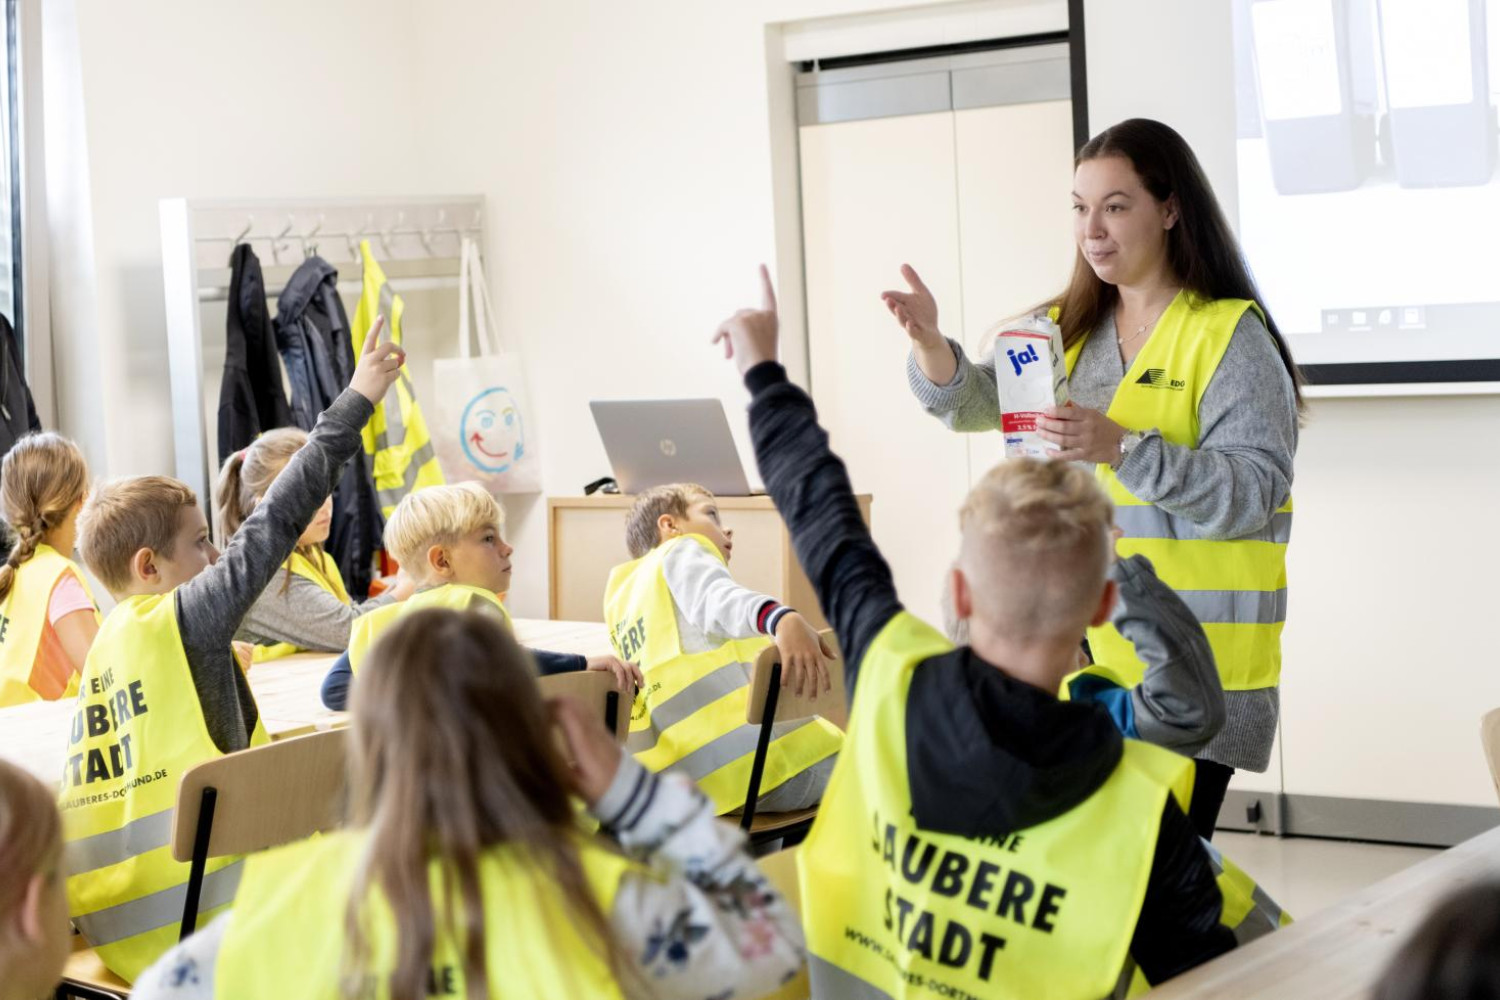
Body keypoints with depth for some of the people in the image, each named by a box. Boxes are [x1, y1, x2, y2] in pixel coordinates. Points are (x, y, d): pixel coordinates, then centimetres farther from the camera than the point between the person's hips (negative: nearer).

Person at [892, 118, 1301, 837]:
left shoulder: (1229, 334, -6)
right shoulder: (1067, 328, 14)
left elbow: (1254, 491, -15)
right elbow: (972, 402, 6)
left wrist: (1124, 447, -26)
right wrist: (929, 343, -14)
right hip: (1084, 642, 6)